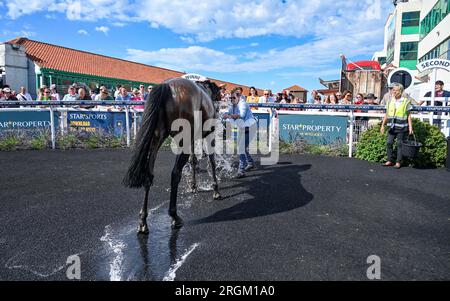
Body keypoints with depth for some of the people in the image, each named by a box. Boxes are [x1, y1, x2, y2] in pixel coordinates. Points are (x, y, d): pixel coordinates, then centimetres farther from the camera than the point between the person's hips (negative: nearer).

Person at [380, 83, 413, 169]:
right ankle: (390, 160, 12)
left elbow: (408, 116, 0)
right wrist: (382, 125, 11)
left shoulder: (406, 101, -1)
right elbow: (387, 114, 14)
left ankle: (398, 162, 7)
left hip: (401, 127, -3)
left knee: (400, 144, 0)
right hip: (392, 127, 4)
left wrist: (410, 127, -5)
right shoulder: (390, 101, 9)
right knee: (389, 143, 1)